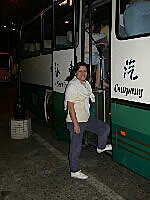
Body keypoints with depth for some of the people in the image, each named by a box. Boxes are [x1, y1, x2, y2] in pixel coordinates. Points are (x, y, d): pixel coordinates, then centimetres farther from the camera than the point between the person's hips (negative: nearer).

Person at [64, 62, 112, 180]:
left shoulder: (86, 84, 9)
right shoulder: (72, 86, -18)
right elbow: (70, 106, -21)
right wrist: (75, 124, -23)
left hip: (87, 118, 9)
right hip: (76, 121, -8)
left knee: (105, 128, 13)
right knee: (76, 148, 2)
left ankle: (101, 147, 38)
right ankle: (74, 171, 18)